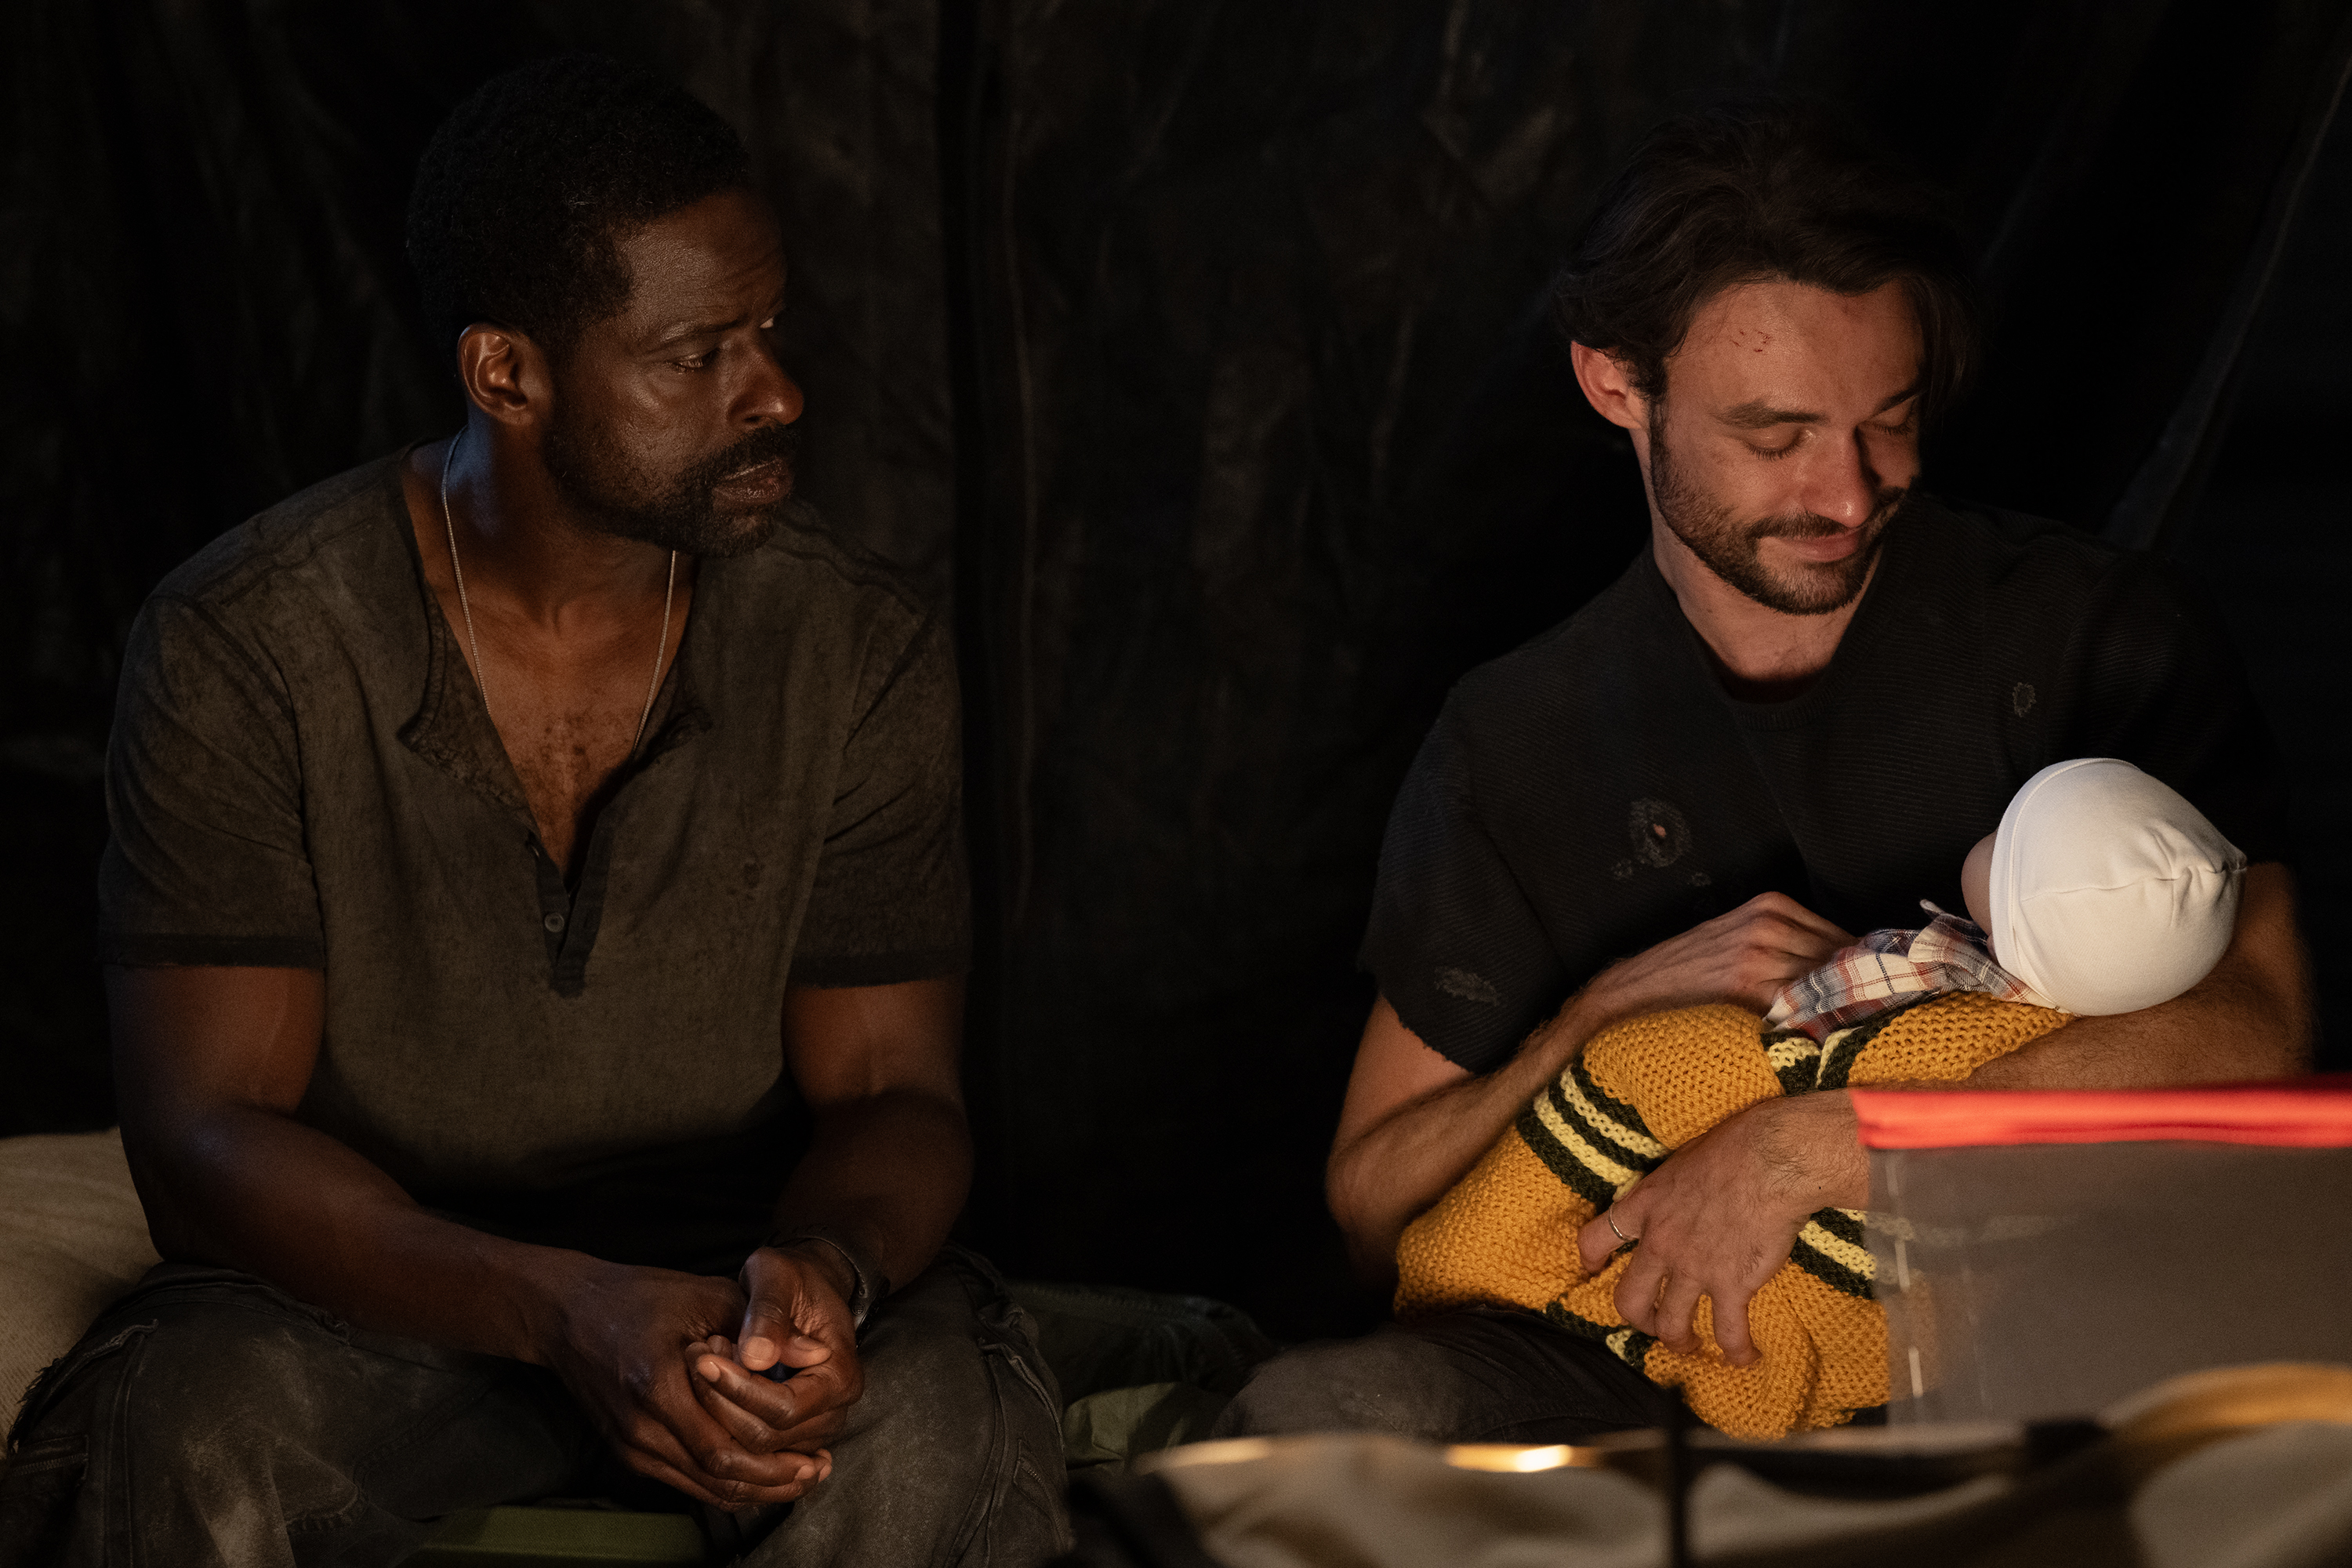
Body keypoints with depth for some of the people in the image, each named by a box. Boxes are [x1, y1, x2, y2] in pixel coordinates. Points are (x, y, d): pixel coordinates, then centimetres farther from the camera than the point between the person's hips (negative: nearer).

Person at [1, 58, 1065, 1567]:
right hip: (370, 1276, -1)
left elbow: (891, 1089, -2)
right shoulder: (243, 647, -12)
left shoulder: (862, 651, -5)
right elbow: (205, 1132, -16)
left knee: (944, 1428, -32)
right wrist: (562, 1312, -34)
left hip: (740, 1260, 2)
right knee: (187, 1440, -35)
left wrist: (828, 1271, -30)